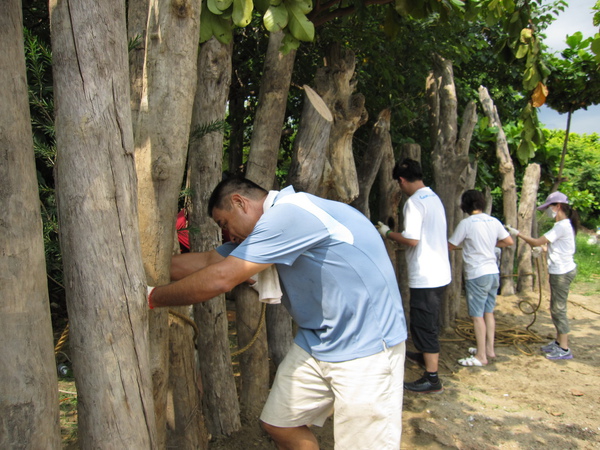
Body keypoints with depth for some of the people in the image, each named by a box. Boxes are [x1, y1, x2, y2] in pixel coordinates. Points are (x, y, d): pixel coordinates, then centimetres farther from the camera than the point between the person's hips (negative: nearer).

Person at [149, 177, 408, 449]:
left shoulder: (290, 213, -21)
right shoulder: (276, 223, 9)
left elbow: (219, 279, -24)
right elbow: (208, 261, 11)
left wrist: (152, 298, -12)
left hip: (366, 347, -9)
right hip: (315, 343, 9)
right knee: (278, 424, 13)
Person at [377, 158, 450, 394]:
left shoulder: (414, 202, -17)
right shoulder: (434, 198, 11)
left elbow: (412, 240, -24)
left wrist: (388, 233, -9)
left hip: (425, 276, -9)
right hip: (440, 273, 9)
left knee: (423, 326, 0)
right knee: (428, 323, 25)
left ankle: (432, 379, 7)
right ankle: (427, 355, 44)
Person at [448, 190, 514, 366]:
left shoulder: (466, 223, -13)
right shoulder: (493, 221, 4)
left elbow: (450, 246, -6)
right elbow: (509, 241, 11)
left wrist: (463, 245, 15)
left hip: (477, 275, -7)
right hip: (493, 272, 7)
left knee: (477, 315, 0)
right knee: (488, 312, 17)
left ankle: (481, 356, 6)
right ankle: (489, 349, 28)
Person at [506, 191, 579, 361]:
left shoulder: (562, 226, -19)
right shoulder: (565, 225, 13)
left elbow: (537, 242, -19)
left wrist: (518, 233, -11)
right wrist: (542, 251, 5)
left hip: (562, 272, -10)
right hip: (561, 270, 10)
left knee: (558, 309, -3)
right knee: (556, 308, 17)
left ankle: (564, 349, 4)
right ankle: (559, 342, 28)